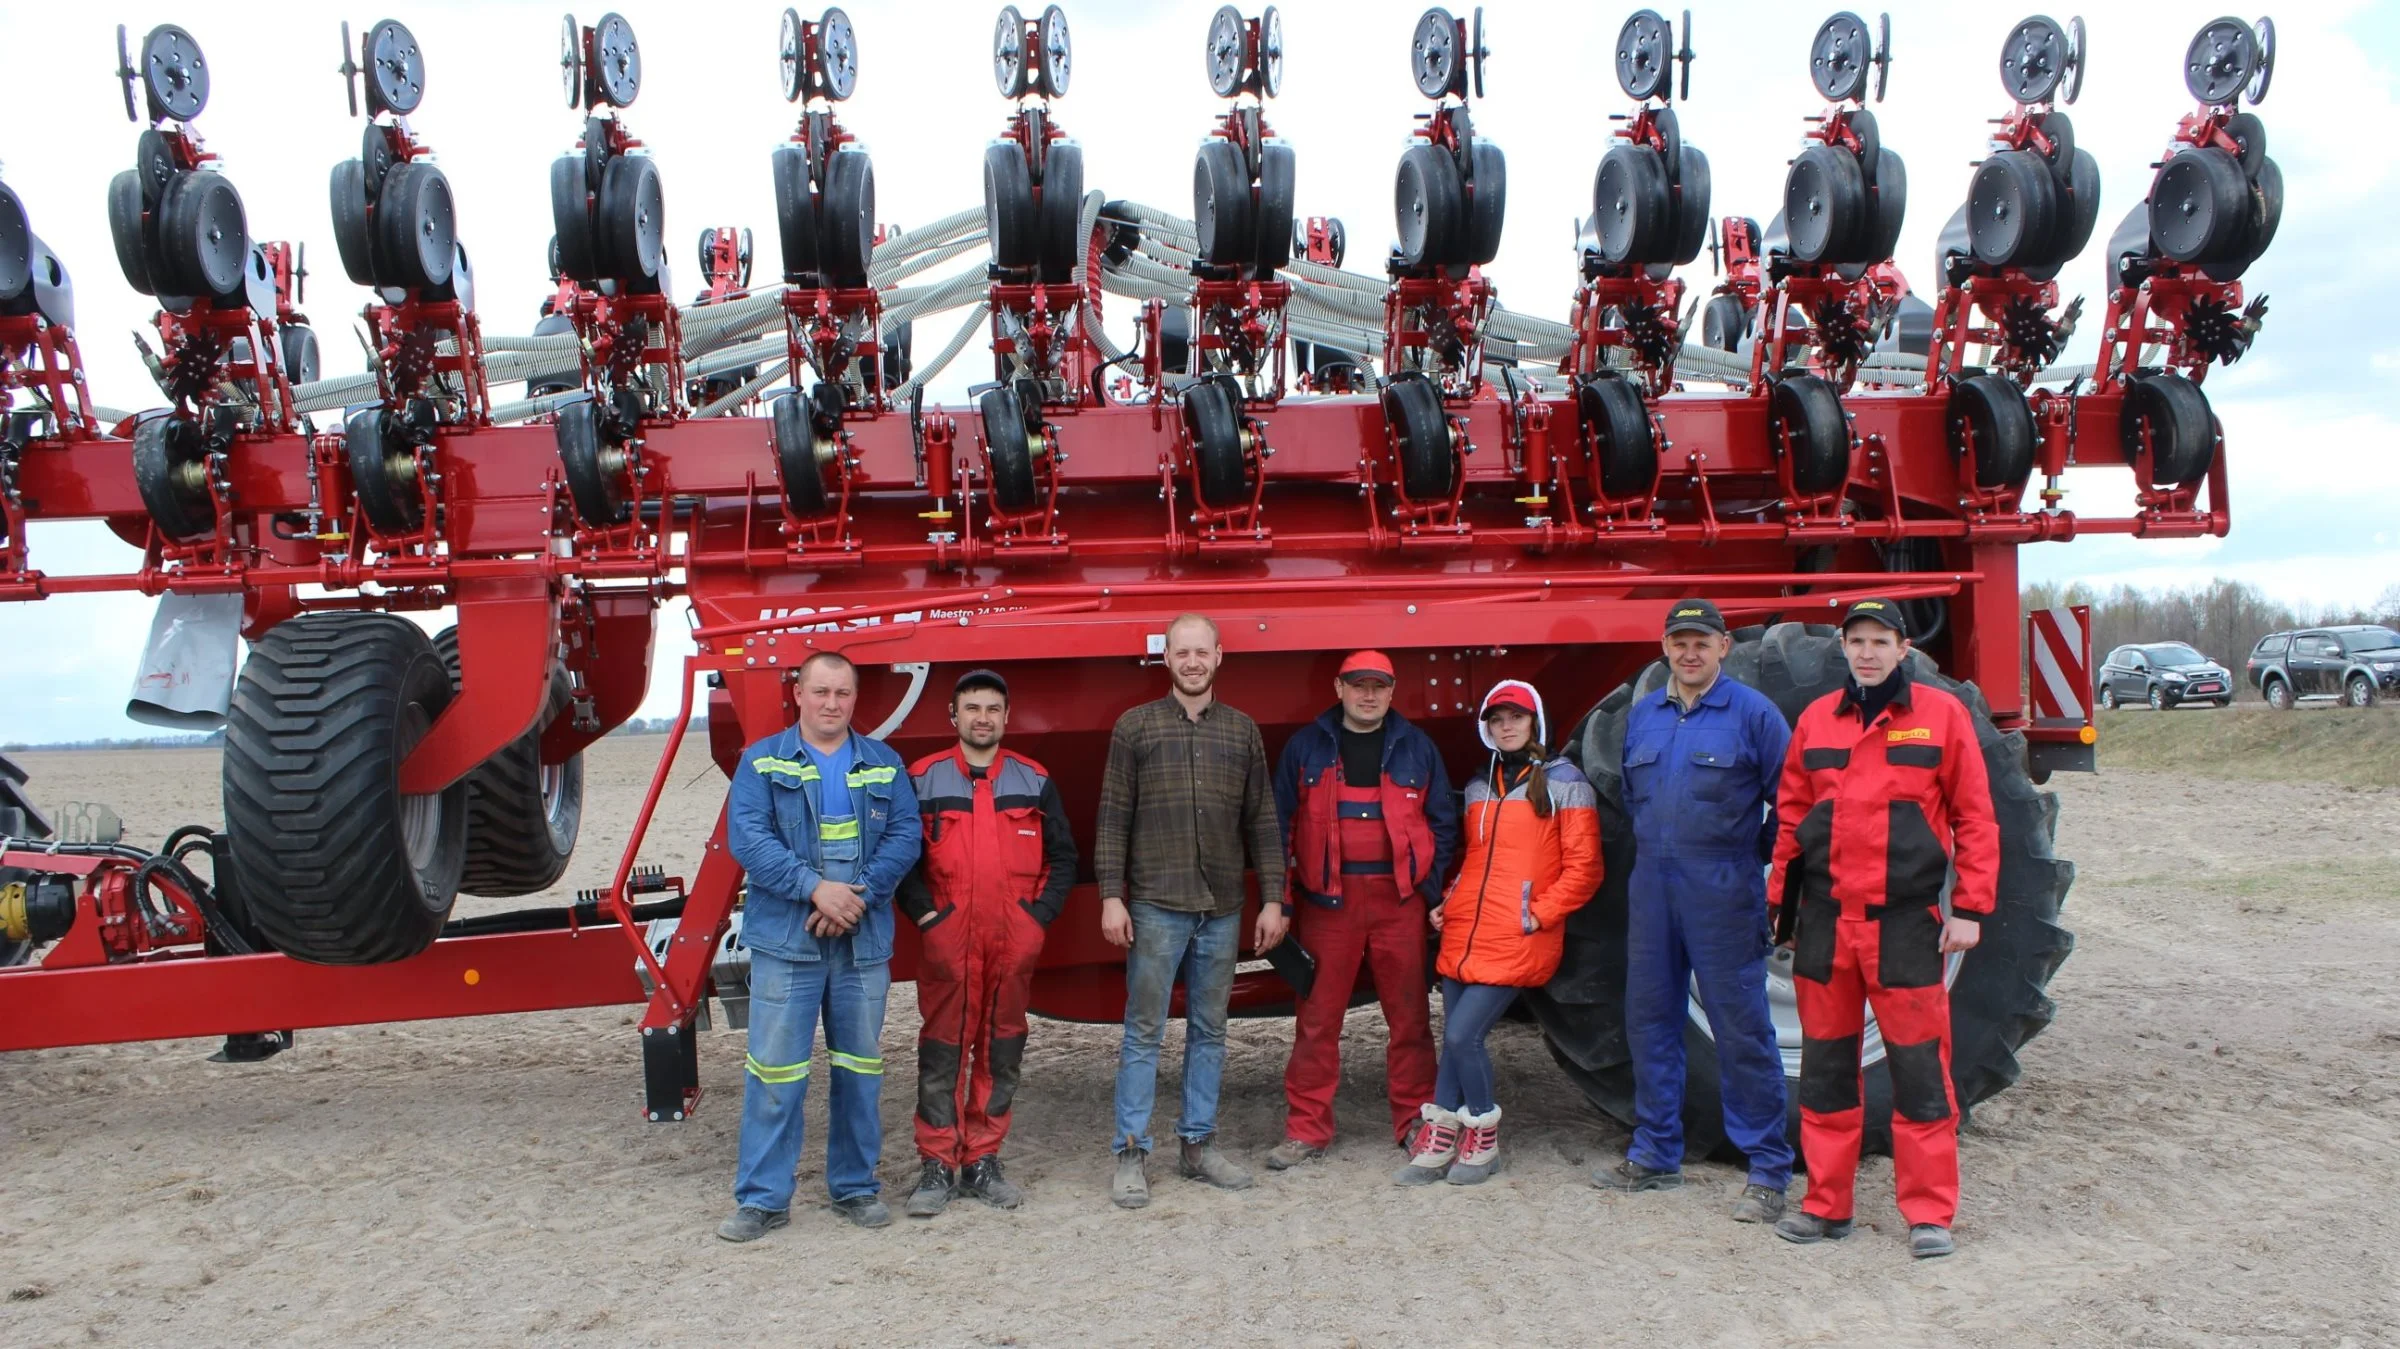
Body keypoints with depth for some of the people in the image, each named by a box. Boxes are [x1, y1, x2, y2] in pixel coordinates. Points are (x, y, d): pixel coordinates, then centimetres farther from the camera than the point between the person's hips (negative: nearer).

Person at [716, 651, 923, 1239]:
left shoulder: (883, 764, 10)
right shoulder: (762, 761, 4)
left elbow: (906, 836, 1)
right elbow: (746, 838, -7)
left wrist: (860, 895, -13)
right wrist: (813, 888, -17)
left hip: (864, 942, 2)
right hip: (786, 941, -2)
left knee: (860, 1068, 10)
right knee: (774, 1071, -3)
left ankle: (855, 1186, 22)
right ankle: (762, 1198, 7)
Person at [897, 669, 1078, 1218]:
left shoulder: (1035, 781, 10)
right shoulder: (922, 779, 5)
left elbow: (1062, 859, 12)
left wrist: (1038, 915, 1)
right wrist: (924, 913, -6)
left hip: (1014, 945, 2)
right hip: (946, 942, -2)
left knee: (1001, 1050, 6)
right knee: (942, 1050, 0)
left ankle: (983, 1160, 17)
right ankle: (937, 1165, 8)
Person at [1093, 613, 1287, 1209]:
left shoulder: (1242, 730, 9)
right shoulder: (1135, 727, 2)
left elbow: (1261, 822, 9)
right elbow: (1113, 819, 0)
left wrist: (1273, 900, 4)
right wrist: (1111, 897, -7)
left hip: (1223, 909, 3)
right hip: (1155, 906, -3)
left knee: (1209, 1030, 10)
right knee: (1144, 1031, 0)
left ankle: (1198, 1144, 21)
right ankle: (1131, 1154, 7)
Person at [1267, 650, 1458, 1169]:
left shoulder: (1416, 747, 9)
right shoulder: (1305, 746, 6)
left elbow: (1443, 821, 12)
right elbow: (1280, 824, 6)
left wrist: (1431, 889, 4)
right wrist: (1281, 895, 0)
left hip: (1399, 897, 1)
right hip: (1327, 898, -1)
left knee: (1409, 1014, 6)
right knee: (1318, 1018, 1)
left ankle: (1416, 1121, 17)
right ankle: (1306, 1130, 8)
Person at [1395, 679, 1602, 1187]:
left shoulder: (1564, 783, 0)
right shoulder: (1479, 788, 18)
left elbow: (1583, 868, -3)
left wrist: (1538, 914, -11)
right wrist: (1448, 903, 11)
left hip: (1518, 940, -5)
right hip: (1464, 933, 6)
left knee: (1462, 1035, -11)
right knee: (1454, 1037, 4)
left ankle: (1483, 1140, 9)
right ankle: (1439, 1144, 13)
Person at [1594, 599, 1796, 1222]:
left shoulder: (1753, 713, -5)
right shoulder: (1641, 714, 11)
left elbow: (1788, 802, -1)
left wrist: (1757, 861, 1)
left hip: (1723, 895, -6)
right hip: (1651, 889, 6)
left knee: (1741, 1029, -3)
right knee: (1650, 1020, 11)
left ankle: (1769, 1171, 6)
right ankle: (1655, 1155, 23)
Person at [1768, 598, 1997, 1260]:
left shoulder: (1941, 714, 0)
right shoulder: (1816, 719, 9)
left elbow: (1974, 818, 0)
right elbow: (1791, 815, 13)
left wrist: (1968, 908, -5)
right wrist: (1781, 898, 9)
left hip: (1906, 924, -3)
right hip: (1825, 923, 4)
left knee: (1919, 1069, 0)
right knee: (1825, 1067, 9)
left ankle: (1929, 1214, 12)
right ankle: (1827, 1205, 20)